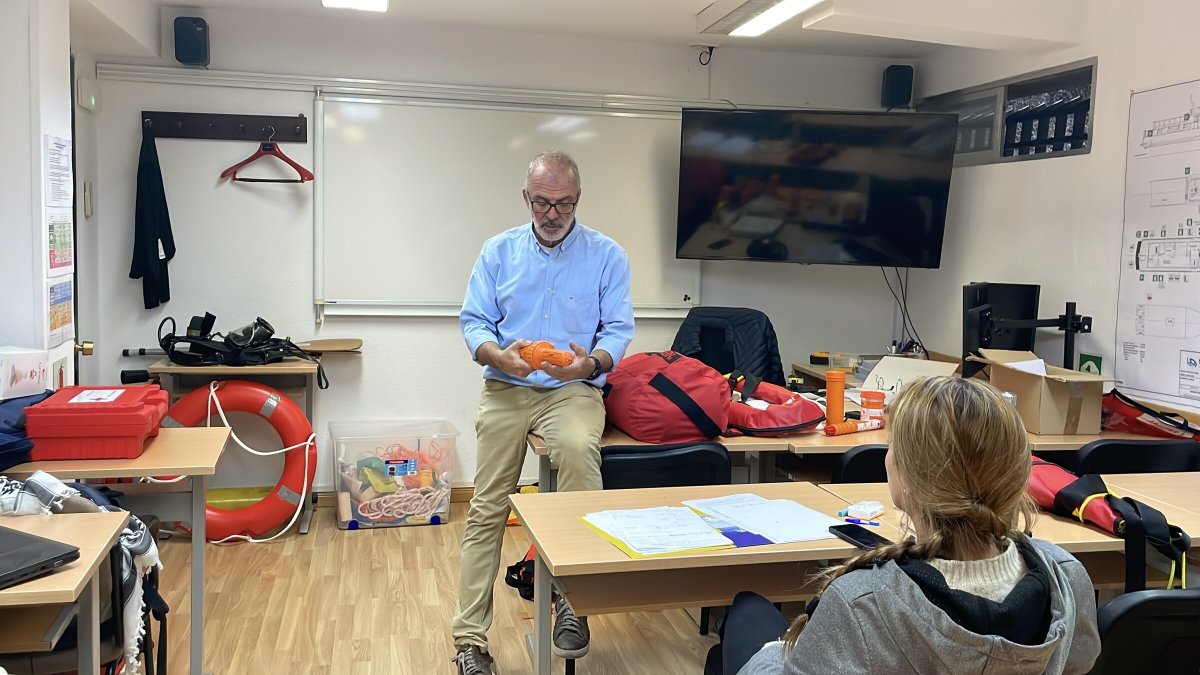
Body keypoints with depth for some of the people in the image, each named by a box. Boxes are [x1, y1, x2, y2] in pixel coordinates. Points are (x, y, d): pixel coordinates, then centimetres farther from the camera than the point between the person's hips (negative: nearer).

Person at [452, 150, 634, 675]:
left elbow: (618, 331, 0)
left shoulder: (607, 256, 4)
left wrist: (591, 363, -22)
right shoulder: (498, 251, 9)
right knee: (486, 512, -3)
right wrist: (500, 355, -18)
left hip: (573, 390, -2)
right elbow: (474, 322, 4)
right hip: (505, 390, 2)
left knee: (579, 450, -35)